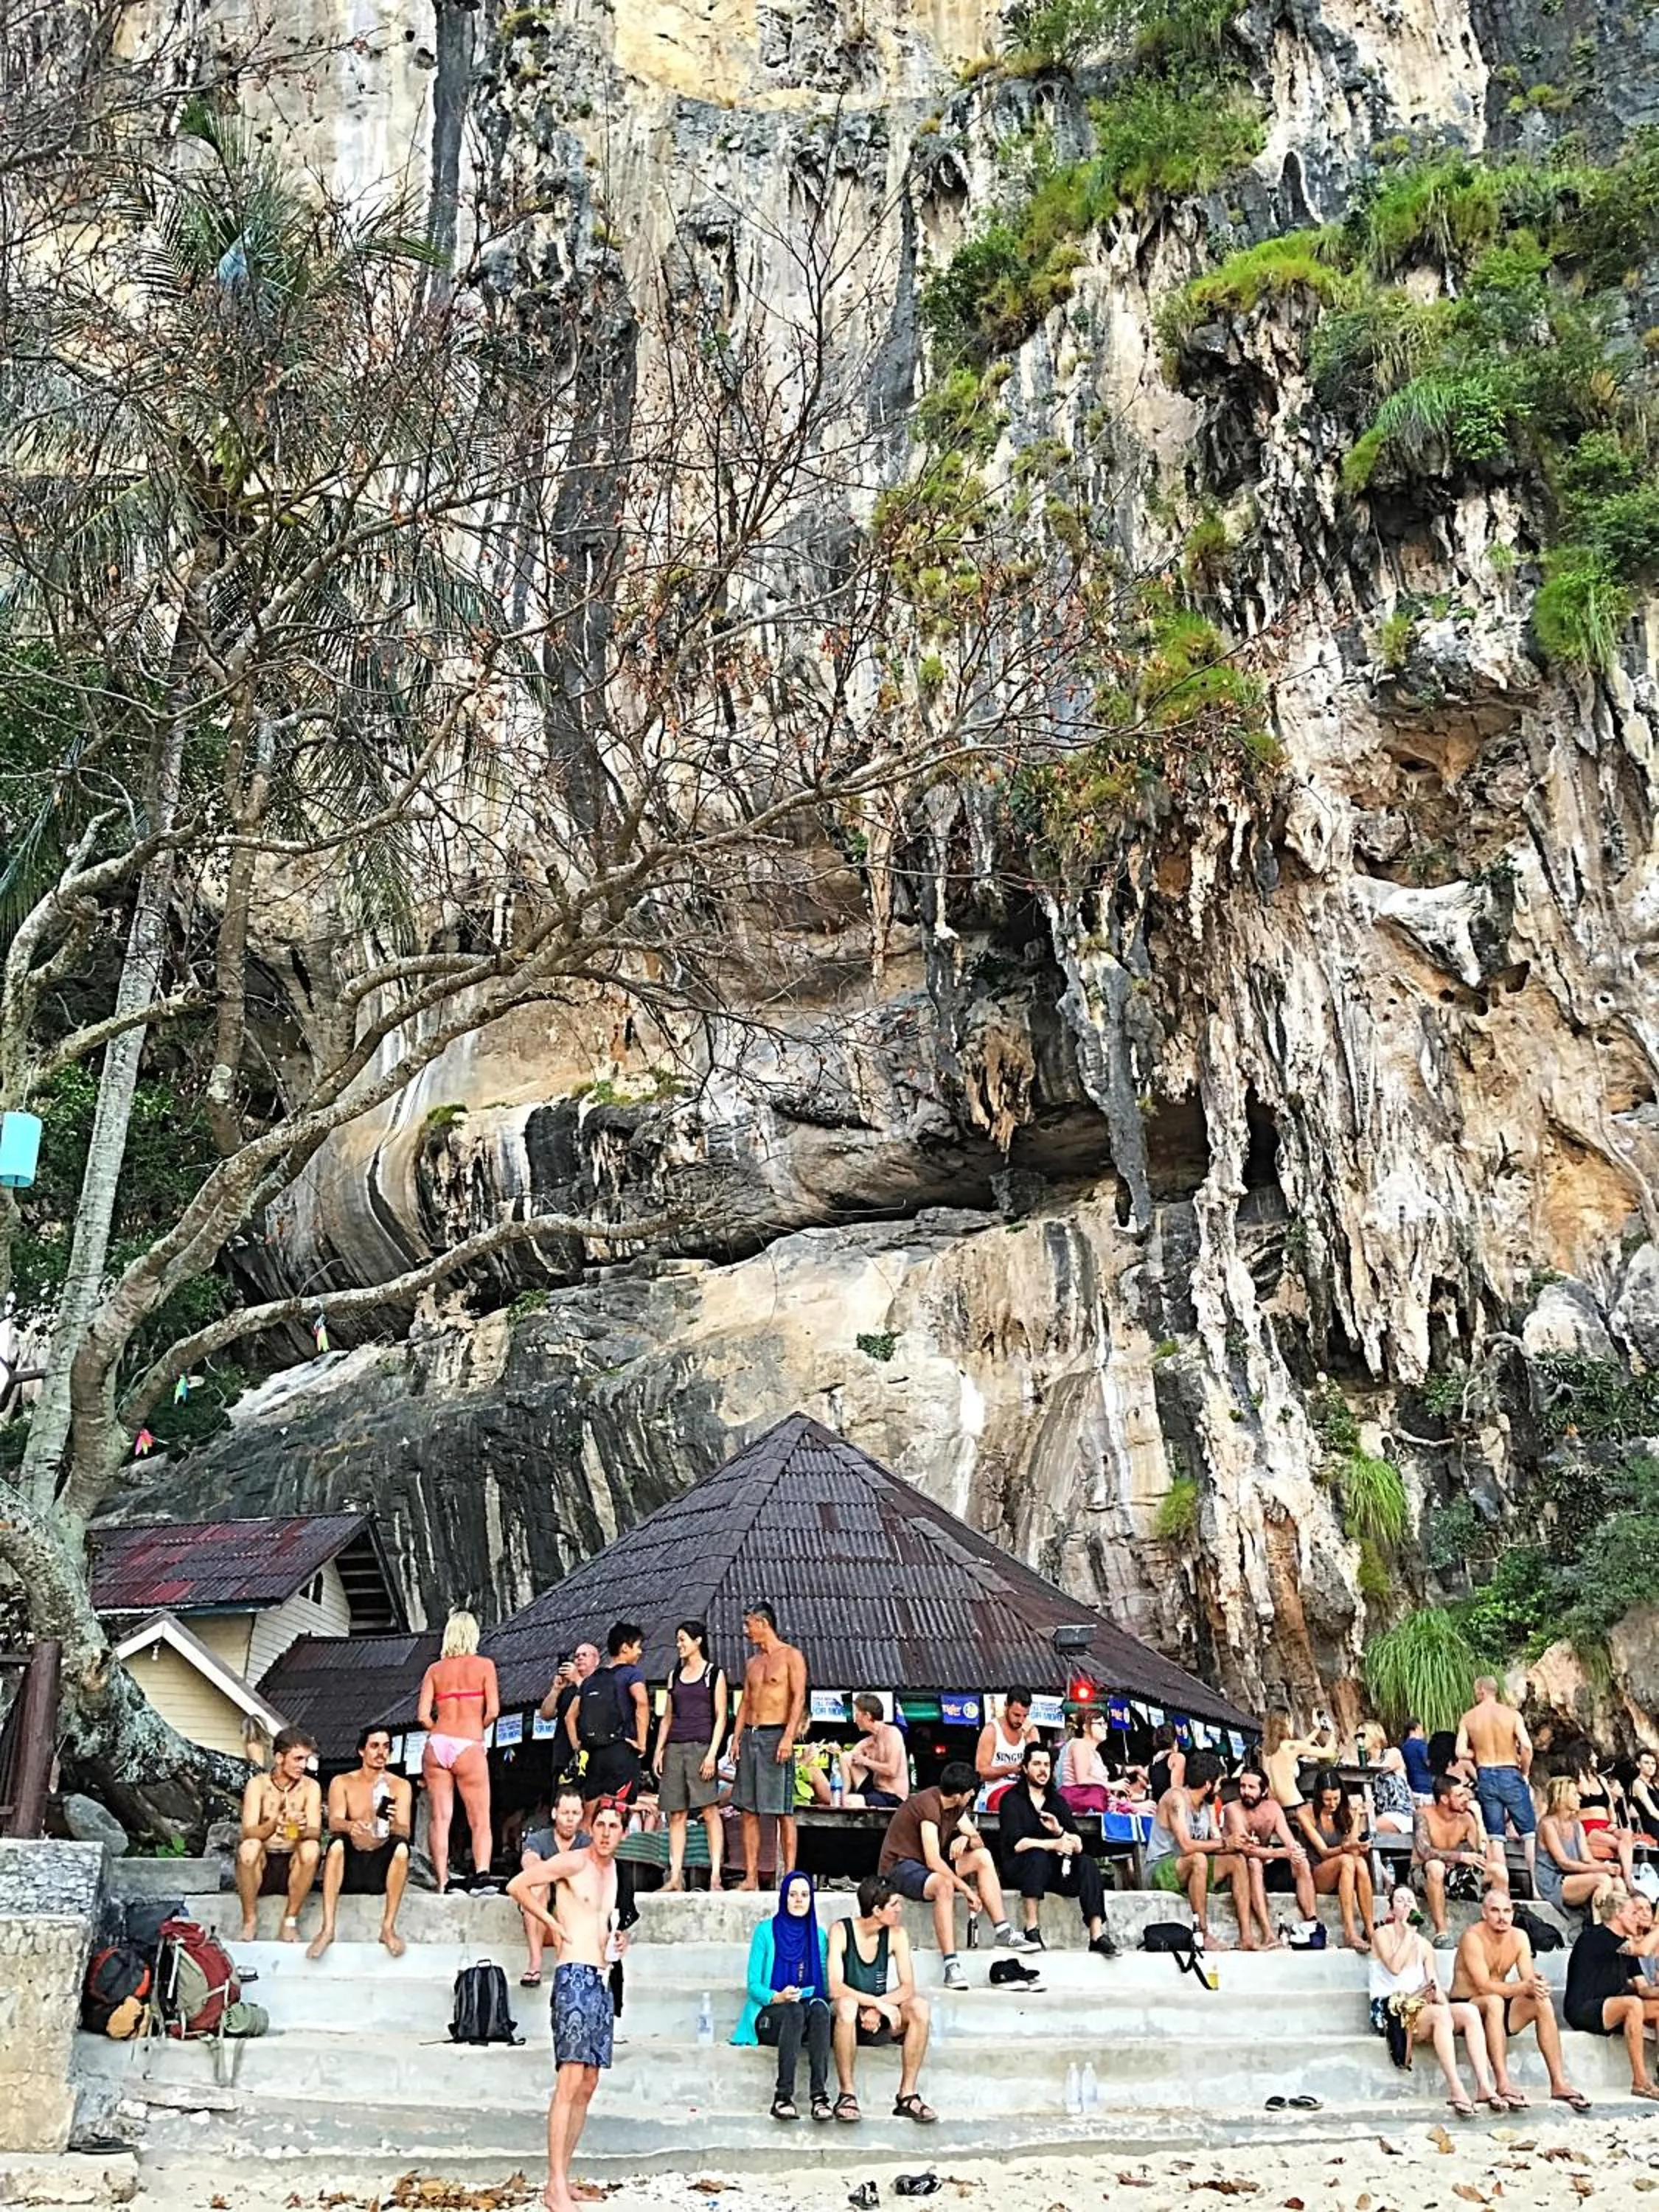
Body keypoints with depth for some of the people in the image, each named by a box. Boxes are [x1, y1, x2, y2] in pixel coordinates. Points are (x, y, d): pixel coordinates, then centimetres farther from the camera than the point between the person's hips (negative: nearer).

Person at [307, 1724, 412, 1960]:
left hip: (382, 1864, 0)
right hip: (350, 1864, 0)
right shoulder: (342, 1783, 6)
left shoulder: (400, 1786, 6)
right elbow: (333, 1823, -10)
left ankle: (388, 1927, -25)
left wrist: (394, 1824, -32)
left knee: (401, 1846, -31)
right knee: (338, 1843, -31)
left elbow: (405, 1832, -7)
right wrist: (350, 1826, -35)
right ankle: (328, 1928, -32)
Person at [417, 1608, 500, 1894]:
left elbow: (423, 1715, 2)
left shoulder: (435, 1669, 10)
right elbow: (493, 1711, -5)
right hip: (468, 1747, -3)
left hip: (437, 1743, 3)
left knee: (440, 1817, 5)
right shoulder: (484, 1666, 2)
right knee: (480, 1821, 0)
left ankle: (441, 1882, -1)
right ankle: (482, 1873, -21)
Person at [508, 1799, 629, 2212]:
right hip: (575, 1975, -8)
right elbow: (517, 1886, -12)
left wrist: (618, 1939, 13)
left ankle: (563, 2177, 15)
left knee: (587, 2087, 9)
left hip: (603, 1980, 8)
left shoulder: (613, 1869, 16)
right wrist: (552, 1924, -8)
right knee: (569, 2082, -13)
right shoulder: (572, 1862, -7)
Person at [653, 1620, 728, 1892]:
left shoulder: (715, 1673, 3)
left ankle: (715, 1875, -10)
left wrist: (712, 1754, -11)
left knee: (709, 1810, -10)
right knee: (676, 1814, 2)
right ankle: (675, 1876, 3)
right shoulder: (675, 1675, 17)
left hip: (701, 1746, -5)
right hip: (675, 1747, 5)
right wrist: (659, 1750, 8)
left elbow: (720, 1717, -2)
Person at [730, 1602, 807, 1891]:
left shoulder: (791, 1656, -2)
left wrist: (788, 1737, -19)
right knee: (748, 1810, 4)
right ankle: (751, 1877, 6)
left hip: (776, 1735, -7)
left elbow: (799, 1698, -10)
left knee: (783, 1811, -6)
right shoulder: (753, 1663, 19)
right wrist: (737, 1737, 7)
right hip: (750, 1735, 7)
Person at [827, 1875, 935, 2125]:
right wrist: (878, 2002, -31)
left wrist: (877, 2008, -25)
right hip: (849, 2020, -4)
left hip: (880, 2020, 4)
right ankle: (847, 2093, -26)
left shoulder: (896, 1935, -1)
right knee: (847, 2005, -37)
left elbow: (908, 1987, -9)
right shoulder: (841, 1931, -13)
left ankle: (907, 2095, -17)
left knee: (920, 2007, -23)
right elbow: (835, 1988, -23)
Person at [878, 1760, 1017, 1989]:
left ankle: (1002, 1930, -3)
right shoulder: (928, 1804, -25)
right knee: (944, 1884, -38)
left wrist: (965, 1839, -17)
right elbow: (933, 1861, -30)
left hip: (927, 1864, 9)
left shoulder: (956, 1805, 2)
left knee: (983, 1856, -2)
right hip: (899, 1866, -9)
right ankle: (951, 1965, -38)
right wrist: (967, 1889, -25)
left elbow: (978, 1840, 7)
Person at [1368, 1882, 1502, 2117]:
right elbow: (1394, 1967, -16)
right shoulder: (1383, 1934, 2)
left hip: (1418, 2008, 6)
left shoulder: (1423, 1945, 18)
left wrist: (1447, 2007, -11)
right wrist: (1408, 1933, -8)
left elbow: (1436, 1988, 11)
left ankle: (1485, 2086, -28)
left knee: (1470, 2011, -21)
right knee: (1440, 2013, -35)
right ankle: (1455, 2089, -39)